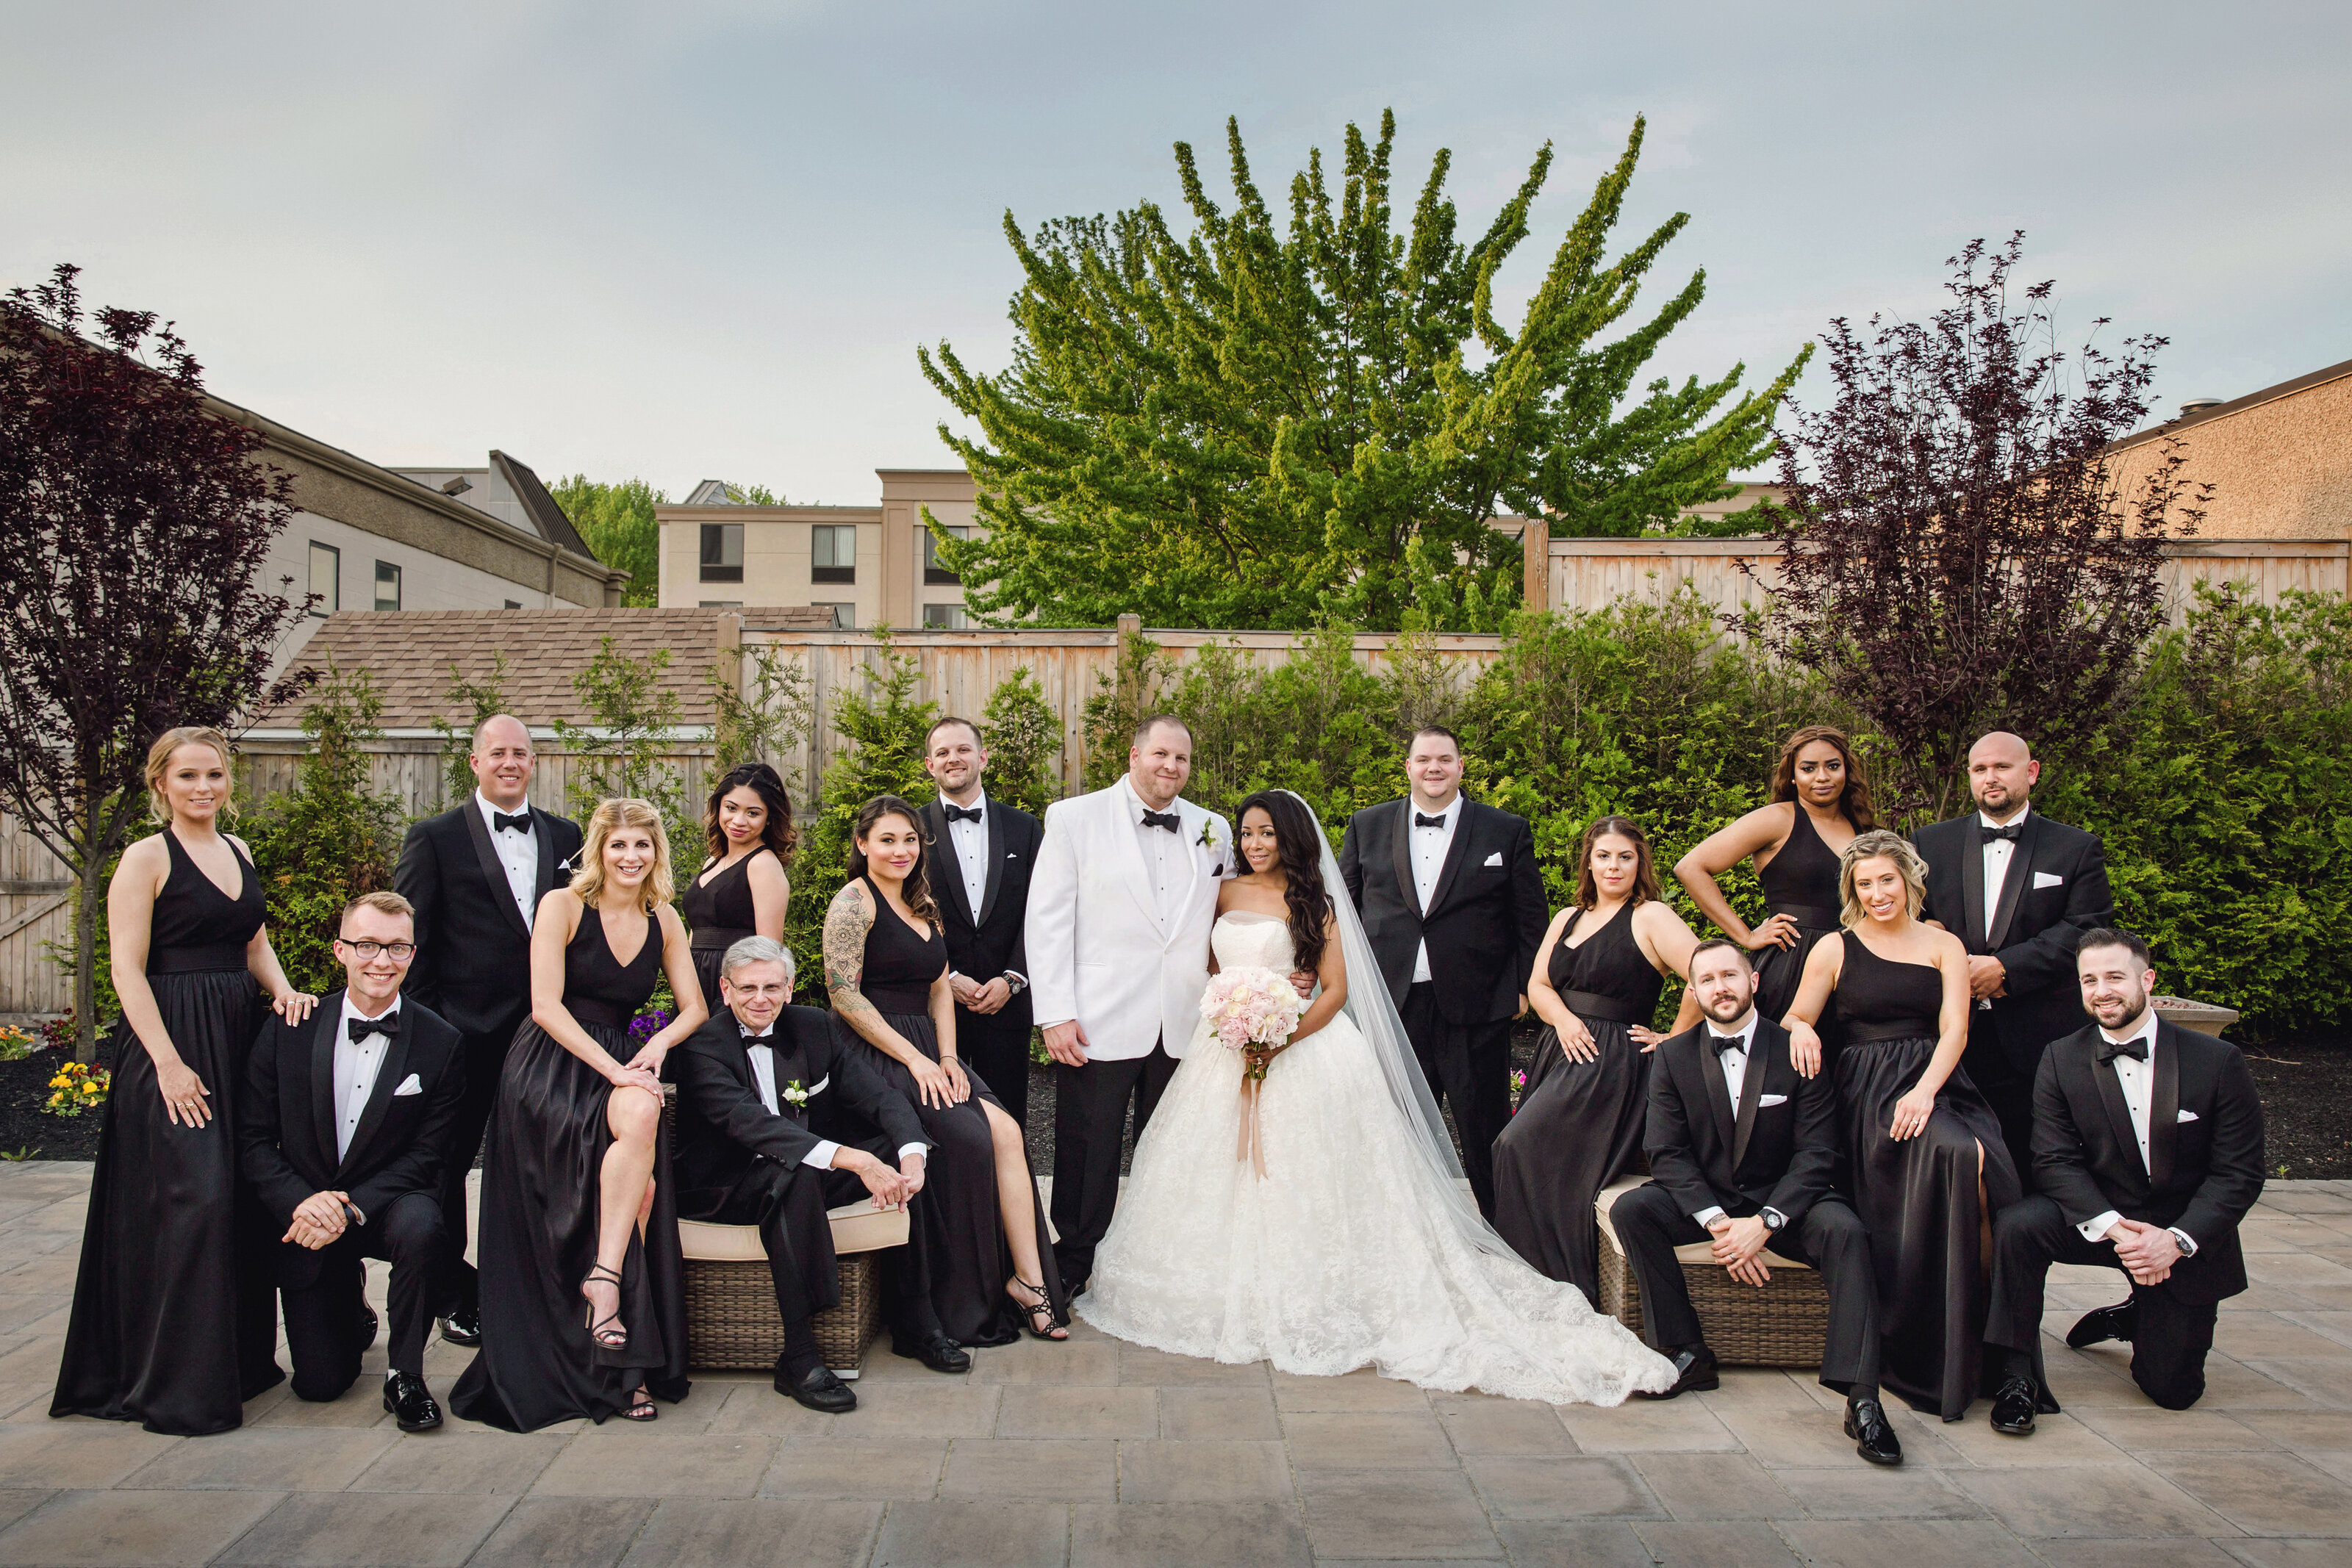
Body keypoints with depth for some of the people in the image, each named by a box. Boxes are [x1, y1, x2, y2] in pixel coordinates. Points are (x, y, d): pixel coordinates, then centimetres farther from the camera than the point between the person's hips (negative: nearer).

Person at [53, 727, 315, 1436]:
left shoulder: (238, 851, 13)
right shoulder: (147, 858, -7)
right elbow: (127, 968, -12)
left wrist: (283, 988, 0)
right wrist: (169, 1063, -18)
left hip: (240, 1034, 7)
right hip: (172, 1039, -7)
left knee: (241, 1202, 11)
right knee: (192, 1198, -9)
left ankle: (240, 1359, 24)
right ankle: (179, 1384, 2)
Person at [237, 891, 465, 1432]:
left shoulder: (441, 1043, -10)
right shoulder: (289, 1029, -5)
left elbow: (426, 1155, -9)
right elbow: (253, 1139, -3)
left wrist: (350, 1208, -24)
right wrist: (301, 1202, -21)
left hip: (389, 1202, -1)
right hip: (307, 1218, 2)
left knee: (419, 1227, -38)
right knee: (319, 1383, -2)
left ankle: (405, 1376, -14)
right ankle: (349, 1300, 35)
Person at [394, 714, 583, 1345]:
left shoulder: (564, 837, 9)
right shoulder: (434, 838, -1)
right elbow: (409, 943, -2)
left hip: (544, 1032, 3)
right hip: (465, 1032, -3)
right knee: (448, 1164, 9)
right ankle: (455, 1297, 24)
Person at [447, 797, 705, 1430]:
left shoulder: (664, 921, 10)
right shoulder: (562, 905, -4)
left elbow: (694, 1008, 13)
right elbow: (547, 1006, -10)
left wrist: (658, 1043, -10)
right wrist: (614, 1071, -19)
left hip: (620, 1064, 4)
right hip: (552, 1067, -4)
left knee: (643, 1171, -27)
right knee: (639, 1116, -33)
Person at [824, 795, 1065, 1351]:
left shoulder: (924, 904, 19)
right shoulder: (854, 901, -5)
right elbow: (843, 993, -14)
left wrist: (947, 1058, 0)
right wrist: (914, 1060, -15)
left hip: (926, 1051, 7)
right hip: (874, 1056, -7)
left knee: (1006, 1133, -15)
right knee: (967, 1137, -25)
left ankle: (1026, 1279, -13)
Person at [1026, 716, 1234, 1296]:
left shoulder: (1214, 830, 10)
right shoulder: (1074, 819, 0)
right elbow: (1047, 921, -4)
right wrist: (1055, 1014, -11)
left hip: (1184, 1029, 3)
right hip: (1100, 1024, -3)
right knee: (1087, 1156, 5)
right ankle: (1071, 1271, 22)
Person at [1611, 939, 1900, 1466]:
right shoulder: (1673, 1056, -1)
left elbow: (1816, 1154, -10)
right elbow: (1667, 1153, -6)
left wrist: (1763, 1223, -23)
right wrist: (1716, 1221, -21)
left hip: (1782, 1201, -2)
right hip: (1703, 1200, 2)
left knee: (1845, 1230, -31)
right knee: (1630, 1210, -24)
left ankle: (1861, 1397, -30)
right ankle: (1688, 1354, -17)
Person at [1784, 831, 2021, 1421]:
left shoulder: (1944, 946, 15)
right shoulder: (1834, 948, 12)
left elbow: (1953, 1030, 4)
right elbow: (1794, 1020, 12)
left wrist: (1925, 1090, -14)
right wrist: (1799, 1028, -13)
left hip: (1937, 1084, 2)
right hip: (1867, 1089, -2)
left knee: (1981, 1160, -31)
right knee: (1954, 1154, -33)